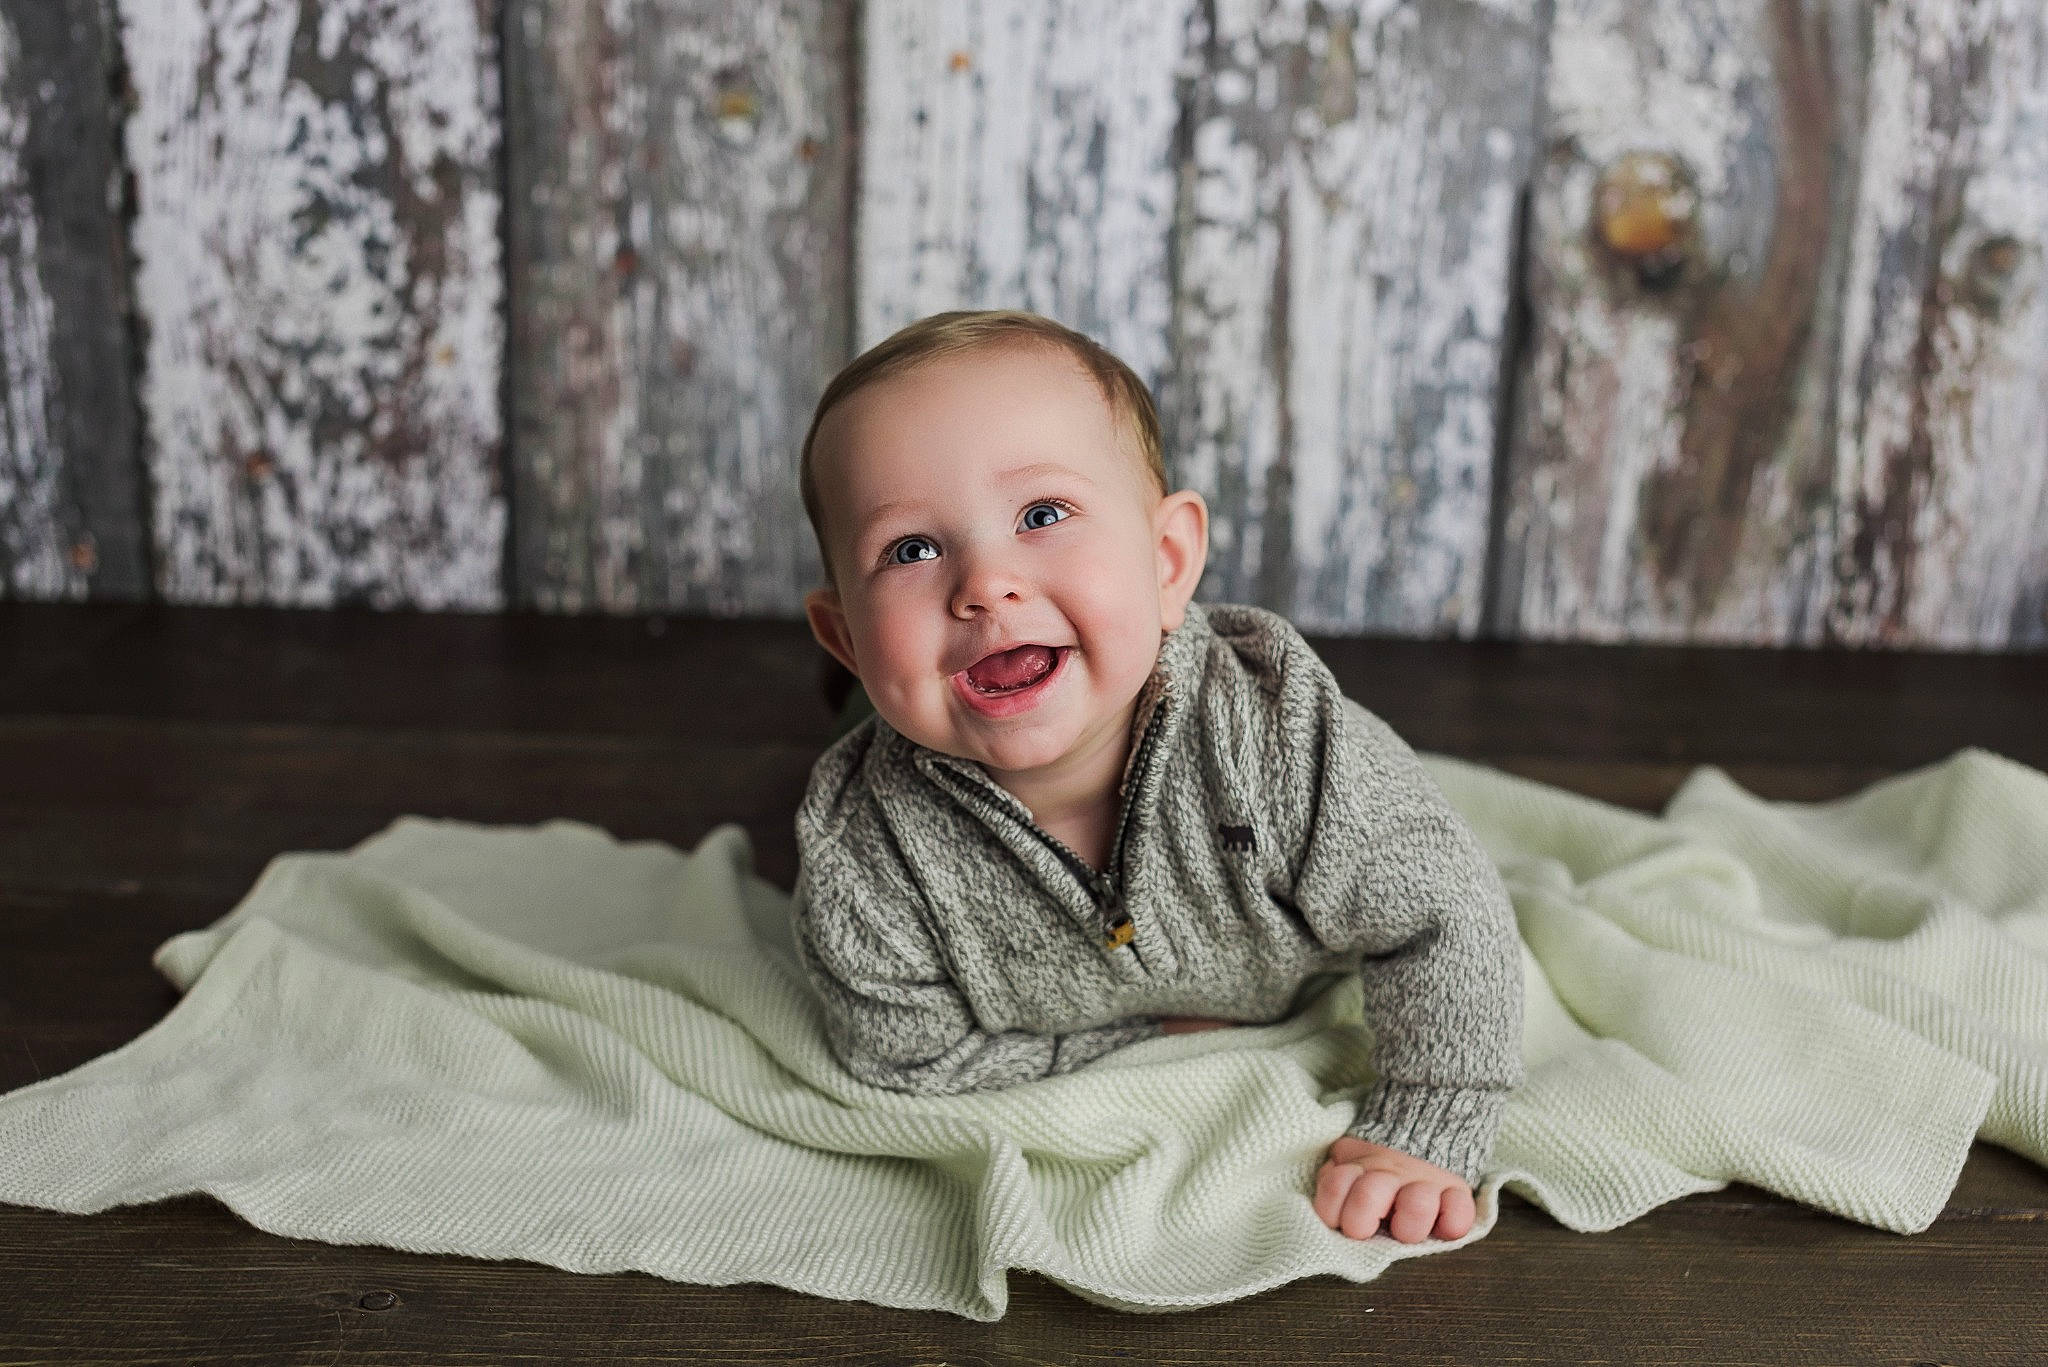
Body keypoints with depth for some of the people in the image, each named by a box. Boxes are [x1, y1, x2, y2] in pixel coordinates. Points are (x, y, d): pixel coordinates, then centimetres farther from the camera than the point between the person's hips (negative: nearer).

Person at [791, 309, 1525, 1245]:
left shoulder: (1277, 742, -42)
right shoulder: (862, 868, -39)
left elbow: (1444, 923, -28)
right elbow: (915, 1058, -22)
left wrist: (1424, 1142, -31)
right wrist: (1144, 1037, -25)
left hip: (1300, 995, 0)